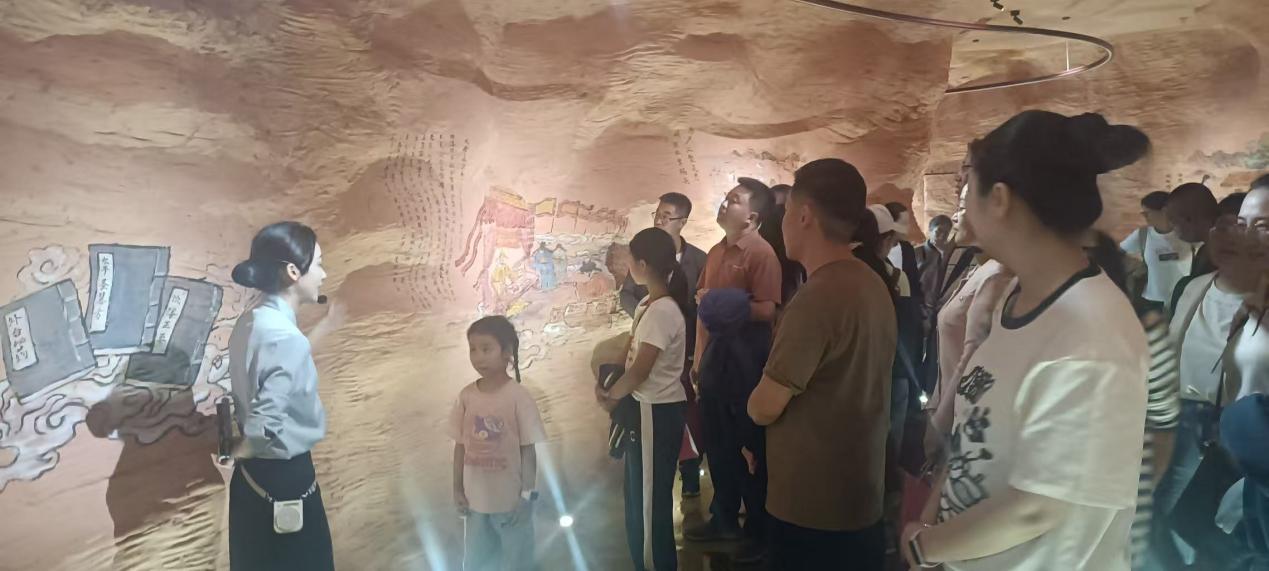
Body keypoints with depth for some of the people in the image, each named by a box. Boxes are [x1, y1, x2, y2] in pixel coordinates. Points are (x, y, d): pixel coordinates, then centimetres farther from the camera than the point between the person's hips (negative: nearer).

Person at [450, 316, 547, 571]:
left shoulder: (518, 397, -17)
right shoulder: (466, 396, -5)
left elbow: (528, 449, -12)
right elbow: (461, 445, 2)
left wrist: (527, 495, -11)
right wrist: (458, 488, 4)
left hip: (511, 498, -4)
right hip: (476, 497, 4)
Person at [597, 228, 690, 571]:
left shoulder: (662, 311, -21)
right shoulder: (649, 305, 8)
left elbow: (640, 369, -21)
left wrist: (610, 397, -6)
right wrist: (612, 390, 1)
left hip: (657, 412, -10)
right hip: (645, 407, 10)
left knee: (651, 497, 4)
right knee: (638, 494, 20)